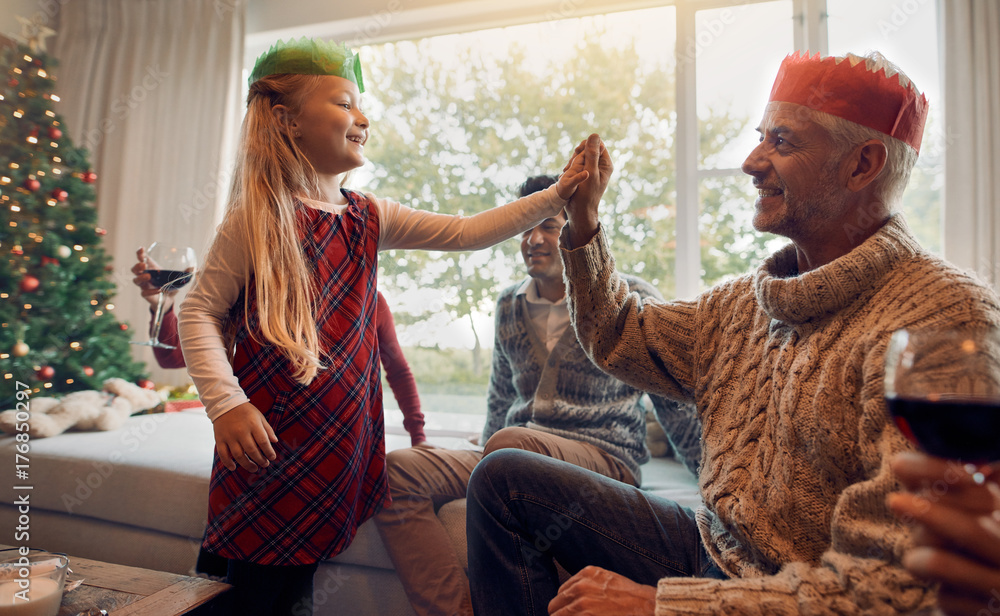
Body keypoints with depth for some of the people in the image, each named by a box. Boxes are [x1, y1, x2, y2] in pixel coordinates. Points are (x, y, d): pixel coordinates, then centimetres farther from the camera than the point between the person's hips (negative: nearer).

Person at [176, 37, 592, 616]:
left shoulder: (368, 218, 4)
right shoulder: (256, 219, -10)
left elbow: (466, 232, 0)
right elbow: (200, 312, -6)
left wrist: (556, 196, -5)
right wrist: (226, 402, -17)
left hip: (340, 439, 5)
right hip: (267, 446, -4)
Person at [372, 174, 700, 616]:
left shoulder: (632, 298, 1)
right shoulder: (509, 306, 15)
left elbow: (676, 402, 6)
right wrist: (482, 461, 26)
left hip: (604, 459, -4)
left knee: (508, 446, -37)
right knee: (397, 471, -18)